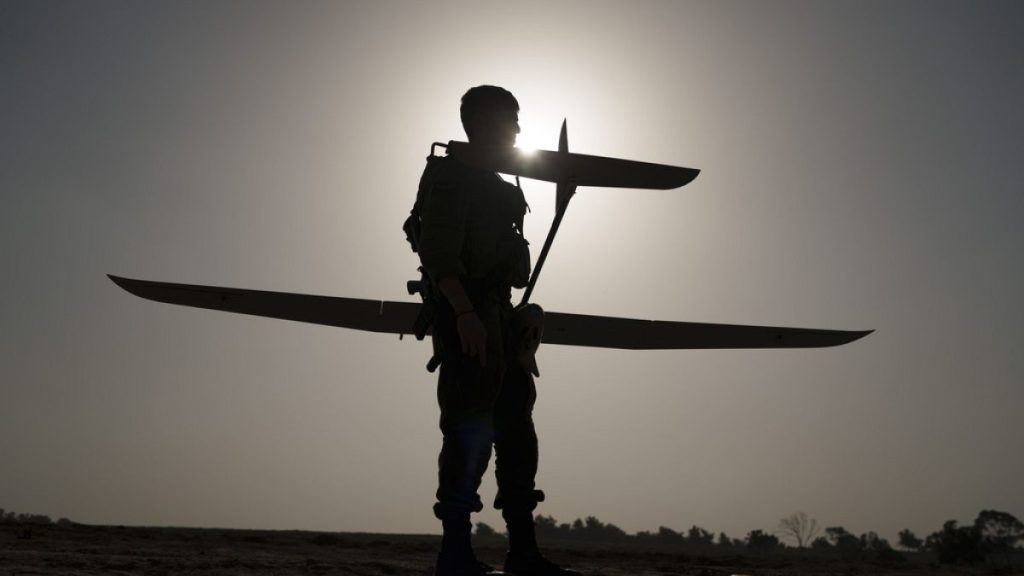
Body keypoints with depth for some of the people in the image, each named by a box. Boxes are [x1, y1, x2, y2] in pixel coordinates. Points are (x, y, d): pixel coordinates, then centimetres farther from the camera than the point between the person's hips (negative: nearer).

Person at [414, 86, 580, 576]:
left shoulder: (492, 184, 25)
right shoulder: (452, 174, -3)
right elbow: (437, 250, -16)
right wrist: (464, 312, -26)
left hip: (494, 313, 10)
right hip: (466, 313, -10)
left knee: (515, 422, 7)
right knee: (472, 426, -11)